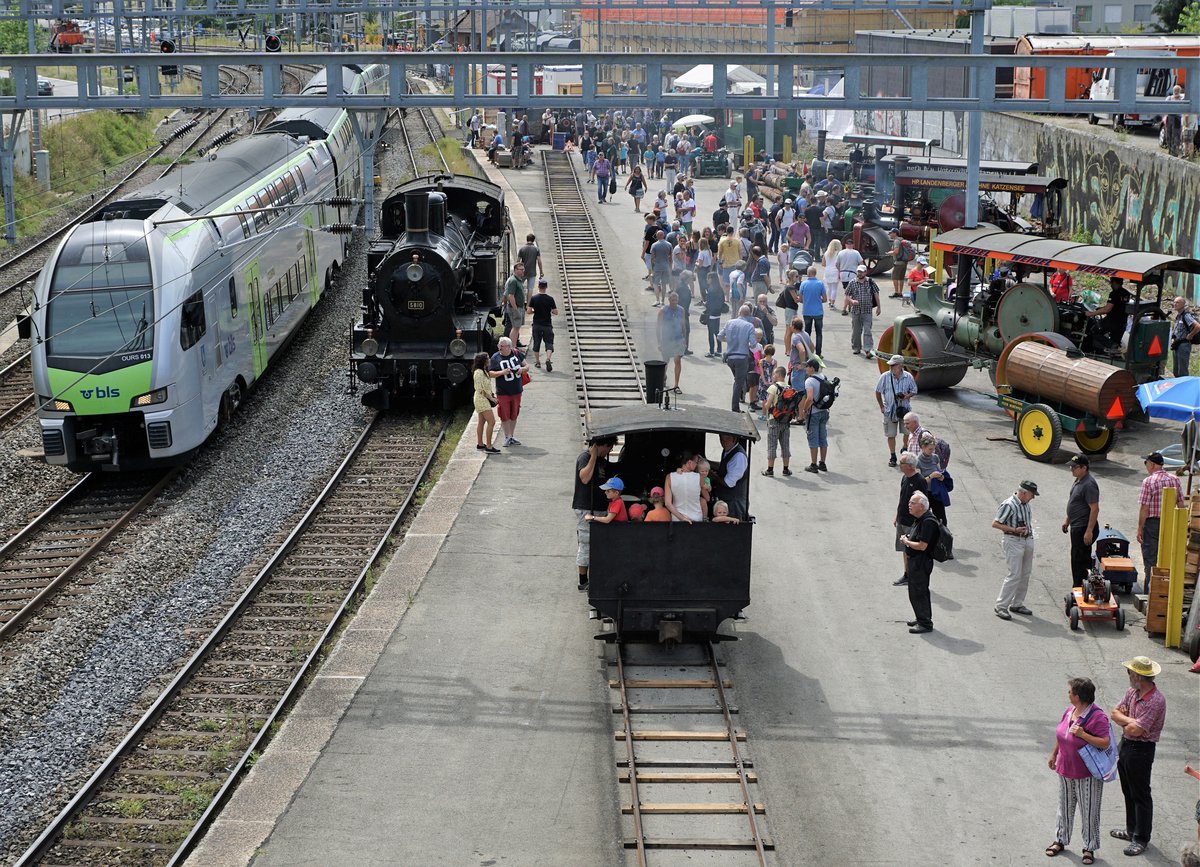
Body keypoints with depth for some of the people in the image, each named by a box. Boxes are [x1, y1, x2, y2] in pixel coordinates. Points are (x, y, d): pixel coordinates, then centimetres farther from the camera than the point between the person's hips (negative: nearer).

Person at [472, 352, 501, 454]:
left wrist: (492, 394, 10)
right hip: (482, 399, -10)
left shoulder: (483, 371, 12)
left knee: (482, 422, 15)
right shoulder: (478, 373, -20)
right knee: (491, 422, -13)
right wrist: (490, 397, -15)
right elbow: (480, 389, -21)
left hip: (485, 399, 10)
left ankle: (480, 444, 22)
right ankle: (488, 447, -13)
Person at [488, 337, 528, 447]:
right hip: (503, 392, -3)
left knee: (514, 415, 12)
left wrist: (523, 369, -13)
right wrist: (502, 372, -24)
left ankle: (512, 436, 25)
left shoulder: (516, 353, 0)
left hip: (516, 391, 3)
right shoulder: (495, 358, -7)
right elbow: (491, 374, -7)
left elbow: (527, 366, 10)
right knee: (505, 415, 0)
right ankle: (507, 437, 13)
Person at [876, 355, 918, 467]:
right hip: (890, 410, 0)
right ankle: (892, 457, 21)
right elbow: (878, 392, 3)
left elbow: (914, 391, 4)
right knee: (891, 435, 6)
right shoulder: (885, 377, -10)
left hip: (905, 409, 0)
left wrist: (906, 396, -17)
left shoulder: (908, 377, -7)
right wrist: (881, 406, 2)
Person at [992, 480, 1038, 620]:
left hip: (1027, 541, 9)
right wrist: (1014, 530, -24)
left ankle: (1017, 604, 22)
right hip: (1013, 542, -9)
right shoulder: (1009, 505, -18)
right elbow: (995, 524, -18)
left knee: (1025, 574, 12)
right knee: (1014, 575, -11)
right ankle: (1001, 606, -4)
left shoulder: (1026, 504, 8)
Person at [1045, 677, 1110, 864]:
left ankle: (1089, 848, 20)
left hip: (1087, 774, -7)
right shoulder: (1070, 710, -2)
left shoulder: (1097, 717, -23)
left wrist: (1082, 734, -32)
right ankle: (1061, 840, 34)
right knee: (1065, 807, 19)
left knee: (1089, 812, 6)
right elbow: (1060, 735, 13)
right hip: (1066, 769, 7)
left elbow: (1105, 743, -26)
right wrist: (1054, 754, 21)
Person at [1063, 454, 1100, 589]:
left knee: (1078, 560, -5)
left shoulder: (1089, 484, -22)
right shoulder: (1079, 480, 10)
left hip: (1084, 528, -10)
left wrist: (1089, 531, -25)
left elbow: (1094, 509, -24)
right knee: (1082, 559, 16)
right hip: (1076, 526, 10)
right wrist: (1067, 520, 25)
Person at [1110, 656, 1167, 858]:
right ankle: (1132, 830, 34)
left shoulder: (1156, 701, -24)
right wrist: (1131, 721, -13)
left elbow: (1135, 730, -25)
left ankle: (1141, 839, 11)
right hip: (1125, 745, 9)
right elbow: (1115, 713, 5)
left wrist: (1126, 722, -5)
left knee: (1140, 795, 2)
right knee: (1128, 792, 20)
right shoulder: (1132, 692, 3)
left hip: (1141, 750, -9)